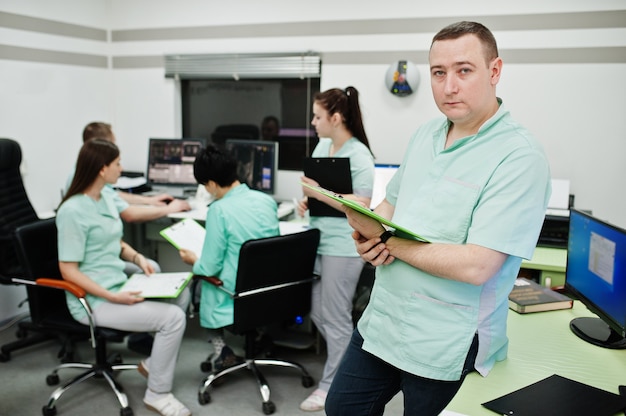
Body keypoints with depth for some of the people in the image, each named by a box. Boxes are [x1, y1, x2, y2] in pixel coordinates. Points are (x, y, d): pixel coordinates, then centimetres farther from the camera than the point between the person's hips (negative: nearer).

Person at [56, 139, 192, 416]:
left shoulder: (106, 197, 7)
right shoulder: (73, 211, -20)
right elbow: (69, 271, -19)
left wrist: (138, 258, 0)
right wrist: (112, 297, -24)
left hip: (119, 285, 9)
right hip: (93, 300, -9)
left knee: (181, 295, 5)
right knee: (173, 317, -18)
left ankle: (153, 362, 16)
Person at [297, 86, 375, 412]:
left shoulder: (359, 155, -15)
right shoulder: (322, 146, 10)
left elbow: (361, 205, -19)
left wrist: (320, 194, -23)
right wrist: (305, 199, 1)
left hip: (342, 246, -9)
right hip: (317, 240, 9)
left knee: (335, 317, 3)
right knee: (317, 313, 17)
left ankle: (332, 385, 19)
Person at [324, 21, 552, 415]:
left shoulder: (520, 157, -19)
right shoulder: (425, 135, 5)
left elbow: (475, 266, -26)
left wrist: (385, 238, -18)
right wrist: (368, 234, -7)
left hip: (445, 348, -7)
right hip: (380, 322, 7)